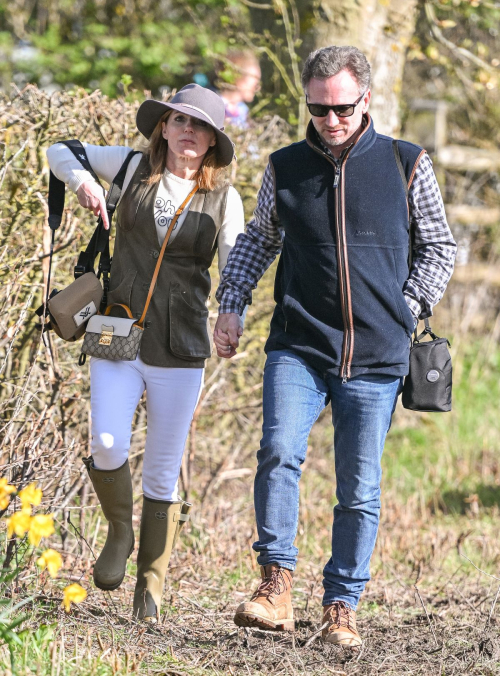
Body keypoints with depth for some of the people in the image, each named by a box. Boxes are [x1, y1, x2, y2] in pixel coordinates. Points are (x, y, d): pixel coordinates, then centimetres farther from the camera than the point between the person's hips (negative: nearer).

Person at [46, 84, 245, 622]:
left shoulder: (224, 199, 3)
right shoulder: (135, 168, 5)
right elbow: (59, 152, 16)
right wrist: (81, 180, -5)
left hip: (180, 350, 0)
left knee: (163, 472, 2)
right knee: (107, 445, -19)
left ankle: (151, 587, 16)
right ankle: (119, 533, 11)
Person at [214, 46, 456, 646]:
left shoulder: (406, 165, 3)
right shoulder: (285, 168, 7)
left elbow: (439, 247, 14)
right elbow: (258, 239, 23)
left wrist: (408, 308, 2)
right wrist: (231, 305, 12)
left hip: (376, 356, 0)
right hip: (298, 347, 0)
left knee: (359, 489, 2)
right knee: (279, 451, -22)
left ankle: (341, 608, 14)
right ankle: (276, 586, -18)